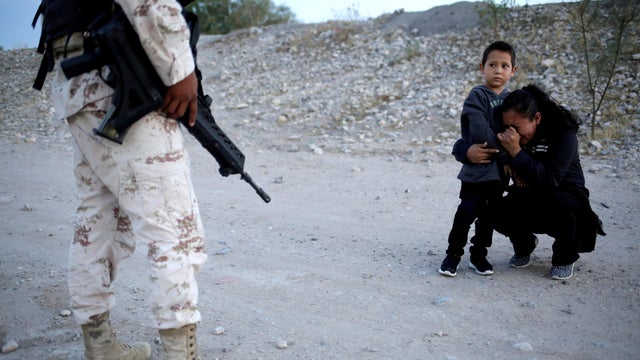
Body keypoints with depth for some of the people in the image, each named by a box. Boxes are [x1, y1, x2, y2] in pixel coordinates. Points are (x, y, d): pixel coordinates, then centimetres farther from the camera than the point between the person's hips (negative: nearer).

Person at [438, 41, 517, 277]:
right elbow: (481, 133, -19)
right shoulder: (477, 95, -9)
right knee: (468, 211, -5)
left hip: (500, 168, 6)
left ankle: (479, 255, 25)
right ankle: (454, 254, 11)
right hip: (476, 167, -6)